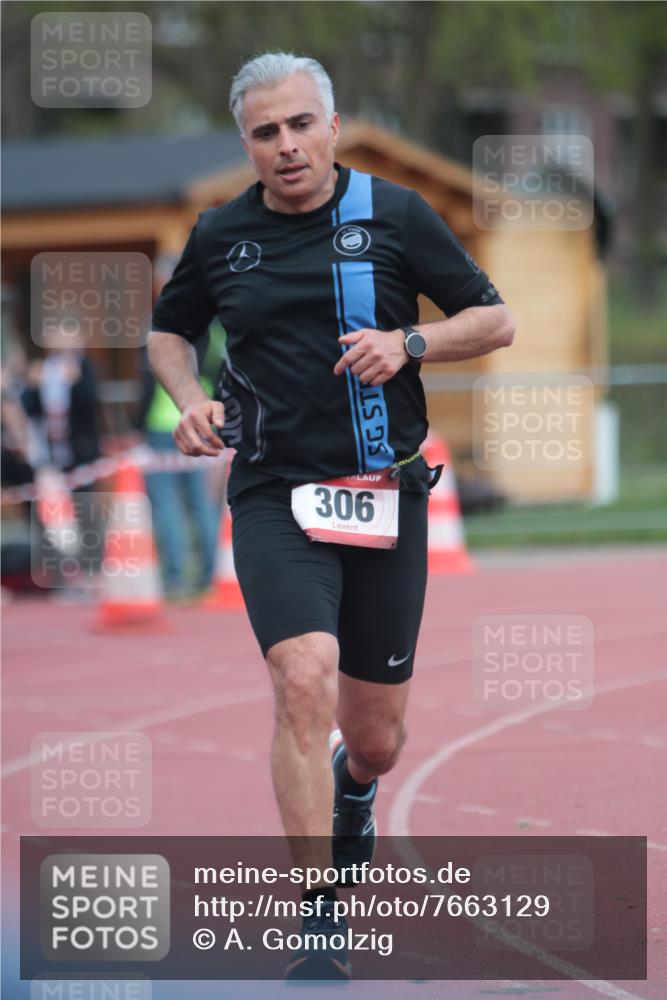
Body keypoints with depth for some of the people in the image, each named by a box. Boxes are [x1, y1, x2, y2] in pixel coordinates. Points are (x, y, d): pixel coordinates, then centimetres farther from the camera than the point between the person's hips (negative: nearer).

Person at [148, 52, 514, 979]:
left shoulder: (395, 214, 0)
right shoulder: (220, 235, 5)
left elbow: (495, 320, 5)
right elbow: (169, 330, 22)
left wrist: (408, 343, -13)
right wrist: (191, 400, 2)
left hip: (384, 499, 1)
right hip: (274, 497, -1)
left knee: (375, 737, 9)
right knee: (305, 685, -24)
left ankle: (354, 788, 49)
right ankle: (320, 925, -18)